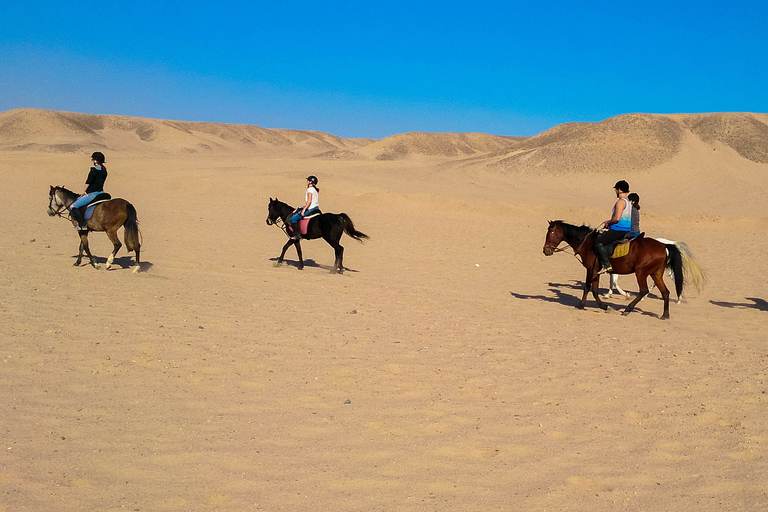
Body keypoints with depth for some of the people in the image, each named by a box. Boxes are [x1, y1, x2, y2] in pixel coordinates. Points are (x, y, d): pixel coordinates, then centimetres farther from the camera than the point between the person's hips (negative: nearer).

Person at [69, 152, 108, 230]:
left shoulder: (94, 170, -16)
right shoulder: (104, 170, 9)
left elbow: (88, 182, -13)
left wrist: (83, 192, 2)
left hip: (92, 194, -9)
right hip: (101, 193, 9)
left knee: (73, 207, -5)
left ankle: (83, 224, -10)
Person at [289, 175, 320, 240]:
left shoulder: (310, 189, -13)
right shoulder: (316, 190, 15)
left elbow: (309, 201, -22)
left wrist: (303, 210, -23)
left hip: (310, 209, -10)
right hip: (316, 208, 10)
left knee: (293, 219, -9)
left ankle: (298, 235, -12)